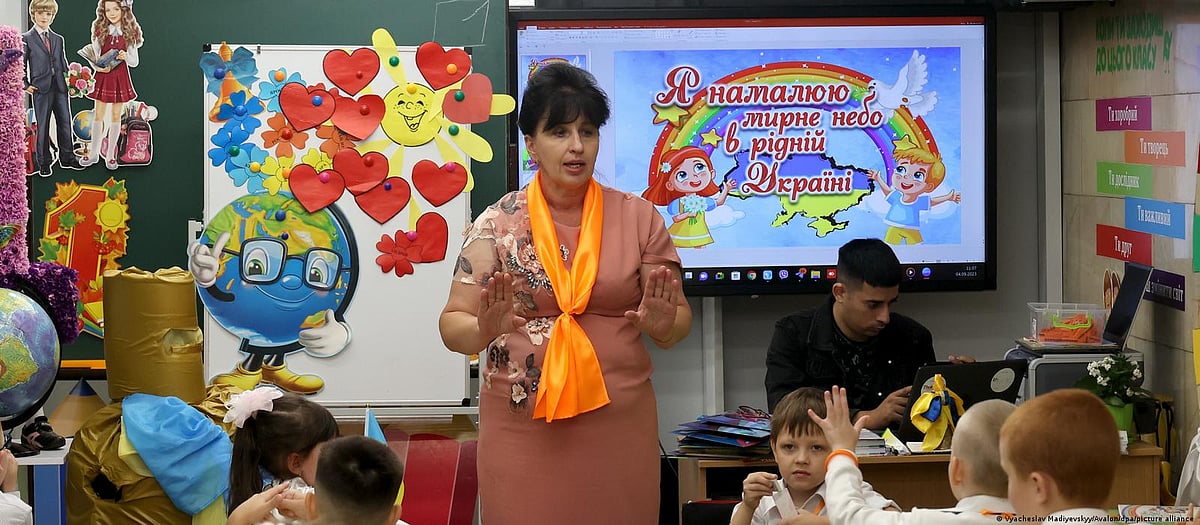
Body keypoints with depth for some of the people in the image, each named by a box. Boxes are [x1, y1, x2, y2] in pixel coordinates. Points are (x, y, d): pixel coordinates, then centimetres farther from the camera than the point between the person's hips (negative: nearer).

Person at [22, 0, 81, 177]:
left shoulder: (58, 39, 13)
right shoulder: (26, 39, -1)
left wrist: (69, 80, 7)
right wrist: (26, 85, -4)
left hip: (60, 88, 4)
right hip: (41, 89, -4)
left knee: (65, 123, 8)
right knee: (42, 126, 2)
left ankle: (67, 158, 19)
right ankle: (43, 163, 10)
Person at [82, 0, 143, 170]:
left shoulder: (129, 33, -1)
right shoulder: (100, 31, 1)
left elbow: (134, 62, 2)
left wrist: (126, 57, -19)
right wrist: (97, 66, -16)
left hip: (120, 77, 0)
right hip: (102, 76, 0)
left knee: (116, 116, 5)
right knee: (98, 114, 4)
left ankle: (110, 155, 14)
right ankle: (94, 152, 14)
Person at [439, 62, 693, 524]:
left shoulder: (638, 217, 3)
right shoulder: (497, 224, 1)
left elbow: (679, 320, 6)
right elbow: (453, 325, -1)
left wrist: (663, 324, -17)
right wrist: (482, 330, -23)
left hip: (618, 426, 1)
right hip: (520, 429, -1)